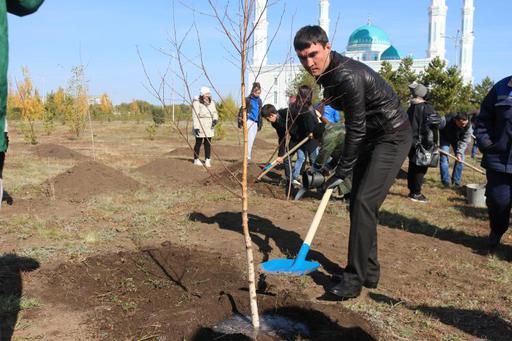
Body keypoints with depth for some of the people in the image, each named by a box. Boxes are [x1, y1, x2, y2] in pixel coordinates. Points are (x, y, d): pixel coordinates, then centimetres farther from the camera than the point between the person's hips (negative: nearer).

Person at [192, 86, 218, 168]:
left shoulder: (211, 103, 10)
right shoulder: (197, 103, -10)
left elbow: (214, 113, 10)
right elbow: (195, 116, -13)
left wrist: (215, 119, -11)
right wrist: (196, 127, -19)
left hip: (209, 126, 5)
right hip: (200, 126, -5)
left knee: (208, 143, 3)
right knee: (198, 143, 2)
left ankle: (207, 160, 7)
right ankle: (196, 159, 15)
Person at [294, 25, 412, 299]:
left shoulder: (347, 76, -27)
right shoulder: (327, 73, 3)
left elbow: (356, 130, -22)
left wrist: (342, 171, -15)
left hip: (392, 137, -10)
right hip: (370, 137, 10)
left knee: (364, 202, -17)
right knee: (358, 202, 9)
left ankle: (354, 279, -11)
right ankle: (369, 271, 20)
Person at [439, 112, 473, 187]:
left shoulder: (468, 126, -29)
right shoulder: (445, 120, -38)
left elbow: (465, 141, -22)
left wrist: (459, 152, -32)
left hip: (457, 139, 3)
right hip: (445, 138, -3)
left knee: (460, 158, -5)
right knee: (444, 157, -13)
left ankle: (456, 182, 6)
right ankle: (446, 182, -8)